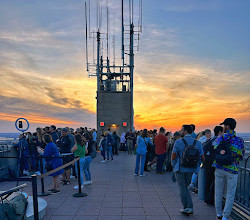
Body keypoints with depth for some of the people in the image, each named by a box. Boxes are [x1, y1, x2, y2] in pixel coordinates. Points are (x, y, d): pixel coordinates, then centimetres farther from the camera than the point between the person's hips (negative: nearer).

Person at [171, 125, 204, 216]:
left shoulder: (178, 142, -11)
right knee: (185, 187, 20)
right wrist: (196, 166, 13)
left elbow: (173, 156, -10)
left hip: (180, 169, -4)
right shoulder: (198, 143, 0)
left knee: (182, 188, 8)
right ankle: (190, 207, 13)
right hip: (191, 170, 4)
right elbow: (202, 158, 0)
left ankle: (186, 208, 13)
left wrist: (174, 166, 6)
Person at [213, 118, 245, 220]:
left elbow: (214, 153, 3)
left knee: (218, 193, 14)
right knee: (230, 195, 8)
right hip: (232, 170, -2)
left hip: (219, 169, 2)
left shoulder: (219, 139, -1)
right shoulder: (239, 140, -5)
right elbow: (241, 156, 3)